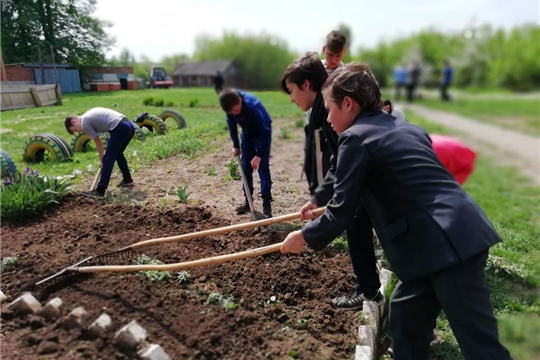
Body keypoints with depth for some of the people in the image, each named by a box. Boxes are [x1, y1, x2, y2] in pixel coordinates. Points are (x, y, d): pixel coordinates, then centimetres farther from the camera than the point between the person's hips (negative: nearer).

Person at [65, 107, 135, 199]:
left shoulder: (84, 123, 1)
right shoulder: (90, 115, 26)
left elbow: (98, 142, 5)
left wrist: (101, 160, 17)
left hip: (120, 129, -9)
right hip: (129, 125, 9)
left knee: (108, 160, -4)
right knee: (118, 154, 27)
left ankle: (100, 191, -2)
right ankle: (128, 180, 38)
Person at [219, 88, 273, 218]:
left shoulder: (251, 105, -37)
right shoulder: (231, 104, -20)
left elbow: (264, 131, -31)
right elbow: (231, 124, -2)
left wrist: (259, 154, -31)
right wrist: (236, 146, 0)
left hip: (262, 132, -6)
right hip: (247, 132, 6)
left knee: (262, 167, -12)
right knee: (246, 167, 5)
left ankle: (266, 204, -9)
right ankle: (248, 201, 14)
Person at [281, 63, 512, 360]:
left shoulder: (356, 137, -8)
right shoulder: (402, 127, 19)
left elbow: (342, 211, -9)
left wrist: (304, 237, 10)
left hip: (447, 244, -10)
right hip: (459, 235, 10)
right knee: (405, 319, 20)